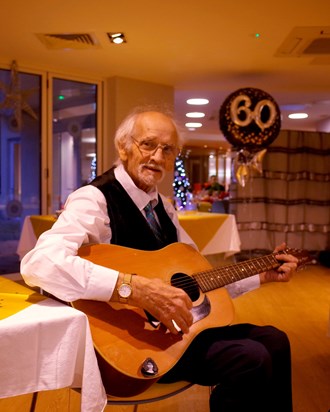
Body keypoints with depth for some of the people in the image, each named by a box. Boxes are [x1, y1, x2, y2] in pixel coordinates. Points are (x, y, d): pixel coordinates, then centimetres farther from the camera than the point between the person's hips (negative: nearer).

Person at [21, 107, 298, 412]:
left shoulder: (161, 205, 11)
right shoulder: (95, 199, -16)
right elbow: (39, 263, -34)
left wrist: (264, 275, 9)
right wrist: (134, 288, -40)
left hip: (174, 325, 9)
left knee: (273, 341, 10)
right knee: (252, 361, -20)